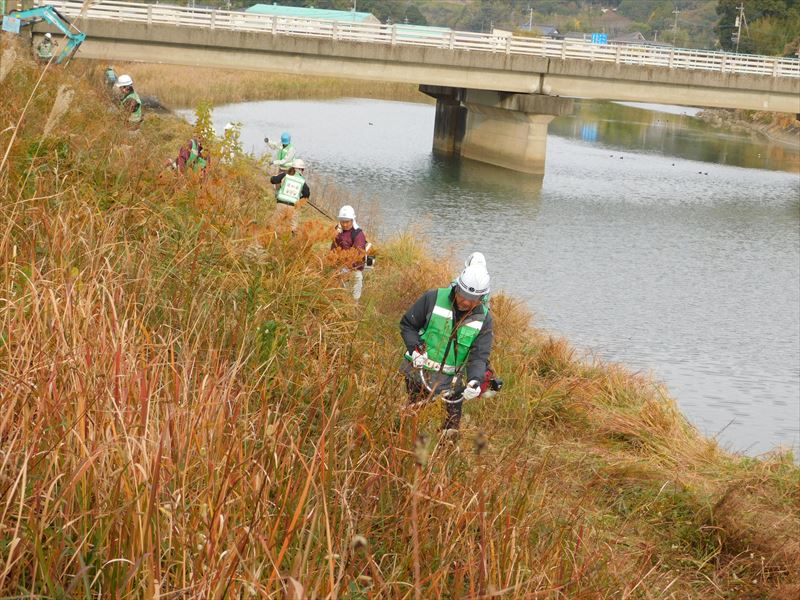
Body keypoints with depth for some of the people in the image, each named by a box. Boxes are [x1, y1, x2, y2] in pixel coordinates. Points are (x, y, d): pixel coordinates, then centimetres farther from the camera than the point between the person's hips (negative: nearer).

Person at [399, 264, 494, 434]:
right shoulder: (433, 298, -10)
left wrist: (475, 380, -27)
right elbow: (407, 324, 0)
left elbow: (479, 356, -7)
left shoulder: (483, 319, -4)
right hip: (419, 371, -1)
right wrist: (415, 349, -16)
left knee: (452, 426, 3)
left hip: (450, 381, 1)